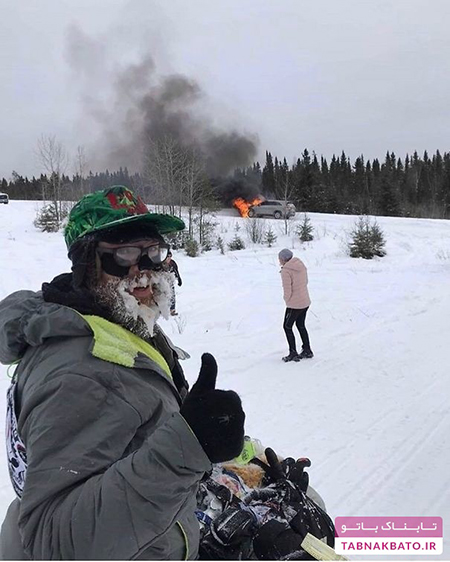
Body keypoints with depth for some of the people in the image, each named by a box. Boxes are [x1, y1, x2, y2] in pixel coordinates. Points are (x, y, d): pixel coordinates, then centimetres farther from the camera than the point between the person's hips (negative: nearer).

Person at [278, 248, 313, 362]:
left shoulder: (286, 271, -21)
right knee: (301, 325, 22)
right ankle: (307, 351, 31)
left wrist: (287, 300, 0)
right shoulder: (301, 265, 2)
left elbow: (287, 290, -18)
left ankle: (293, 353, 11)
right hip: (306, 302, 8)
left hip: (294, 304, -8)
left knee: (287, 327, 8)